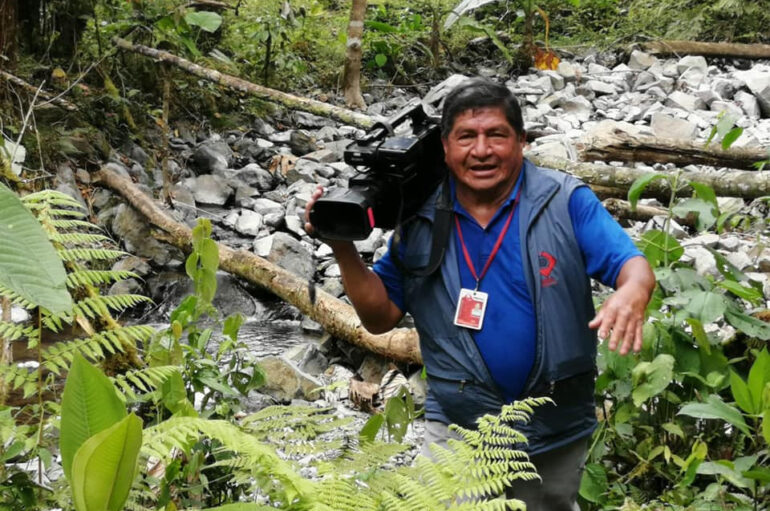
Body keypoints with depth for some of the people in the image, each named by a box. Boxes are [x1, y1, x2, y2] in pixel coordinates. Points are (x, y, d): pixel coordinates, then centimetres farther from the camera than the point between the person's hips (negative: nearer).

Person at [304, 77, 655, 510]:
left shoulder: (566, 202, -10)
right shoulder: (420, 218, -3)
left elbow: (634, 266, -15)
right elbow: (381, 316, 2)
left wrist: (632, 292, -40)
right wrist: (343, 248, -14)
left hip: (557, 429, 0)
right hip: (458, 426, 0)